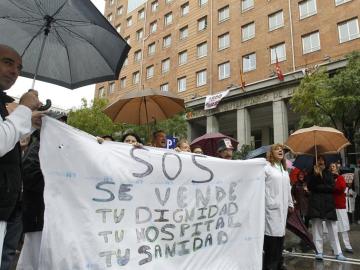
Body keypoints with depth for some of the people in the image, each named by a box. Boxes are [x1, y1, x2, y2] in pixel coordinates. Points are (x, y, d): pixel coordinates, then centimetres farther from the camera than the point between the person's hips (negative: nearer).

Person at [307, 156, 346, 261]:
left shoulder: (328, 173, 11)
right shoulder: (311, 174, 8)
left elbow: (332, 187, 0)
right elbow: (309, 187, -6)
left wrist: (318, 187, -9)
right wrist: (315, 174, -14)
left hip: (328, 203, 1)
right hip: (315, 203, -1)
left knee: (333, 229, 2)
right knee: (317, 228, -3)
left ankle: (338, 253, 8)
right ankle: (319, 252, 1)